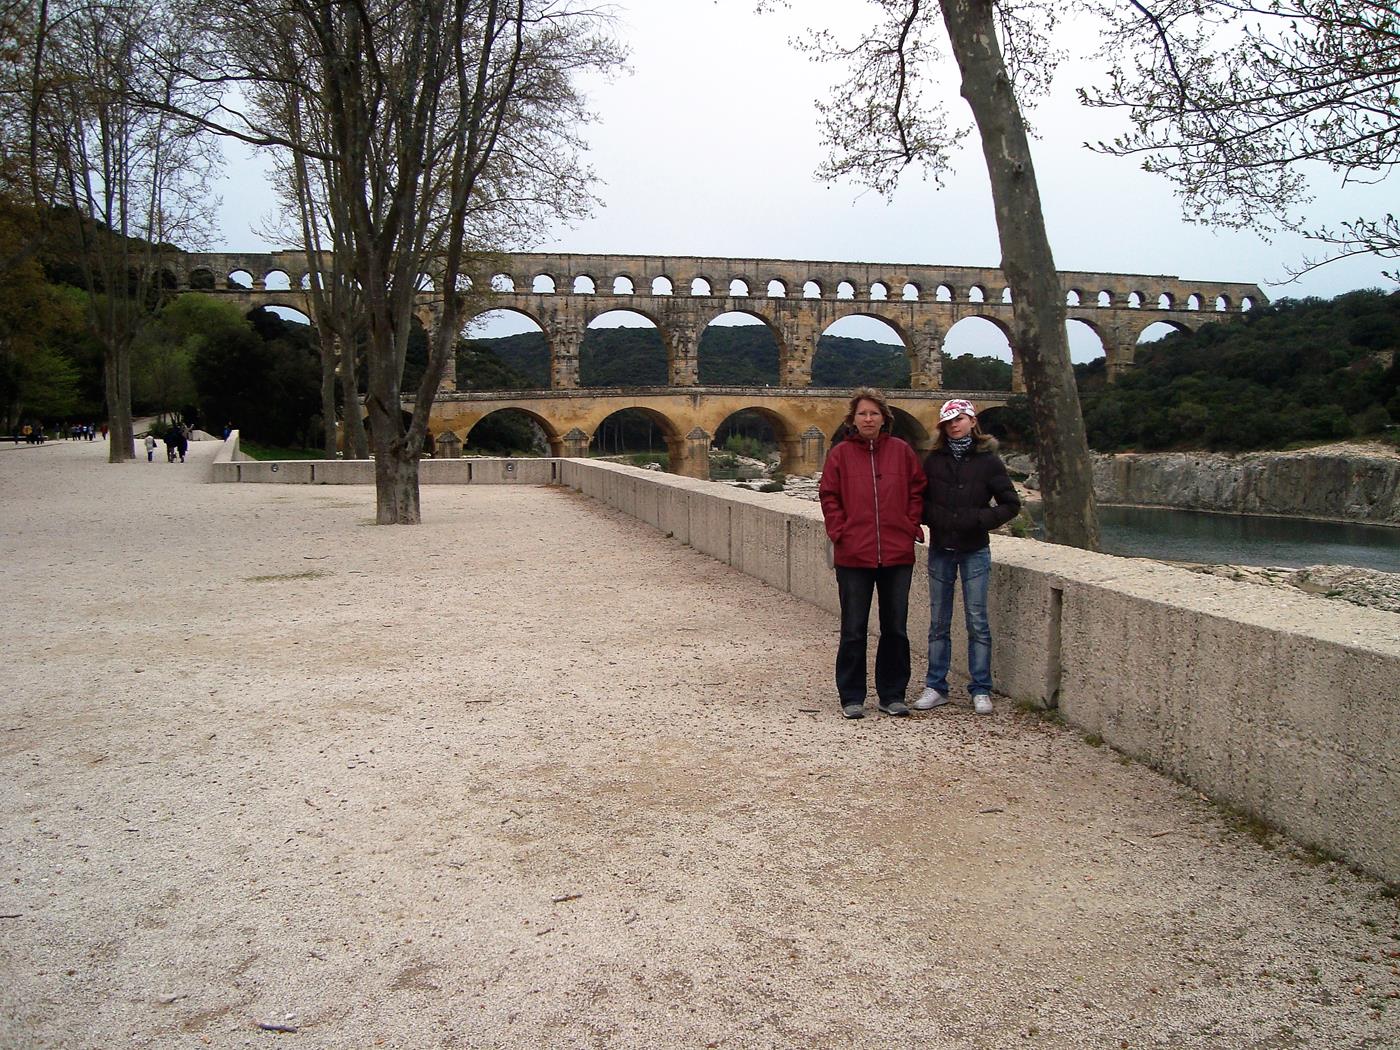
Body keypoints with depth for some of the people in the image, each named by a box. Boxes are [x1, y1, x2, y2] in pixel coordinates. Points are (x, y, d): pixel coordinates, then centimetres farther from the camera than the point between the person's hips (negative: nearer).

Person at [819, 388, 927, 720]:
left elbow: (917, 492, 9)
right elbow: (829, 497, 1)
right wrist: (840, 533, -8)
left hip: (897, 554, 2)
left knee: (895, 629, 11)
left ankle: (892, 694, 23)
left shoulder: (901, 451, 4)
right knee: (853, 630, 6)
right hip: (853, 556, -2)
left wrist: (911, 528, -1)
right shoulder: (840, 453, 0)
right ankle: (851, 697, 17)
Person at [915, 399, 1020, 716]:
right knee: (938, 621, 7)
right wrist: (933, 517, -7)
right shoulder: (934, 460, 3)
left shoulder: (988, 460, -3)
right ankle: (936, 687, 16)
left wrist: (981, 519, -14)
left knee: (977, 621, 0)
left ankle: (981, 690, 9)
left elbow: (1011, 504, 0)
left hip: (975, 550, -2)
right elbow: (919, 499, 12)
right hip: (940, 550, 3)